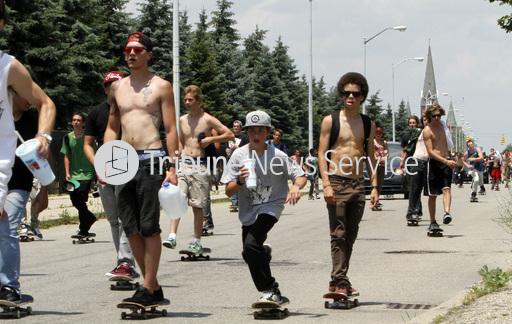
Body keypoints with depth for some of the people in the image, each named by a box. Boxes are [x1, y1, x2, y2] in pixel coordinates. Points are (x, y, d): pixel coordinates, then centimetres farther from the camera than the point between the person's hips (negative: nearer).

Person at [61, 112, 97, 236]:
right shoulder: (68, 137, 6)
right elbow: (67, 156, 10)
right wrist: (67, 173, 2)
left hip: (86, 174, -4)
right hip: (73, 175, 4)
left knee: (81, 201, -11)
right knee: (75, 201, 6)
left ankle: (83, 229, -2)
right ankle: (90, 217, 32)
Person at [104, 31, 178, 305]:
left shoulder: (161, 86, 2)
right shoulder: (117, 88, 16)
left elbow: (171, 129, -1)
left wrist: (172, 167, -10)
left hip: (151, 160, -6)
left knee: (149, 226, -6)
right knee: (130, 227, 5)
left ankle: (148, 289, -3)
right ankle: (153, 285, 13)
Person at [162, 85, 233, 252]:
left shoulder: (208, 120, -2)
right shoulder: (182, 120, 13)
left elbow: (230, 135, -2)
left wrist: (210, 139, -11)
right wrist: (179, 157, 12)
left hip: (200, 166, -4)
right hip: (183, 163, 4)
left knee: (198, 205, 1)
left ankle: (196, 241, 9)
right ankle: (172, 236, -18)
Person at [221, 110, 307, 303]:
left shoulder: (277, 155, -10)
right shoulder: (239, 155, -6)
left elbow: (300, 175, -4)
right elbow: (228, 191, -4)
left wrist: (296, 186, -26)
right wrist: (240, 181, -24)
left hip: (271, 206, -4)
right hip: (248, 211, 4)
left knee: (251, 246, -25)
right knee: (249, 254, 13)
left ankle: (269, 290, -15)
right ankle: (264, 253, 52)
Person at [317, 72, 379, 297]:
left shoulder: (368, 124, 12)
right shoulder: (330, 121, 0)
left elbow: (370, 157, 14)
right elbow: (322, 153, -3)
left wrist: (374, 186, 6)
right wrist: (326, 184, -14)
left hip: (358, 185, 5)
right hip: (337, 183, -4)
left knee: (351, 235, 7)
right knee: (338, 234, -8)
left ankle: (339, 280, 15)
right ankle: (339, 280, -10)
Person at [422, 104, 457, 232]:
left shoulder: (441, 125, 11)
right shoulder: (427, 130, -9)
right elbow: (430, 152, -17)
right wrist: (446, 161, -26)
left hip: (446, 161, 4)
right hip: (434, 163, -4)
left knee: (446, 188, -18)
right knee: (432, 195, 4)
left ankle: (447, 213, -35)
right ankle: (433, 222, 13)